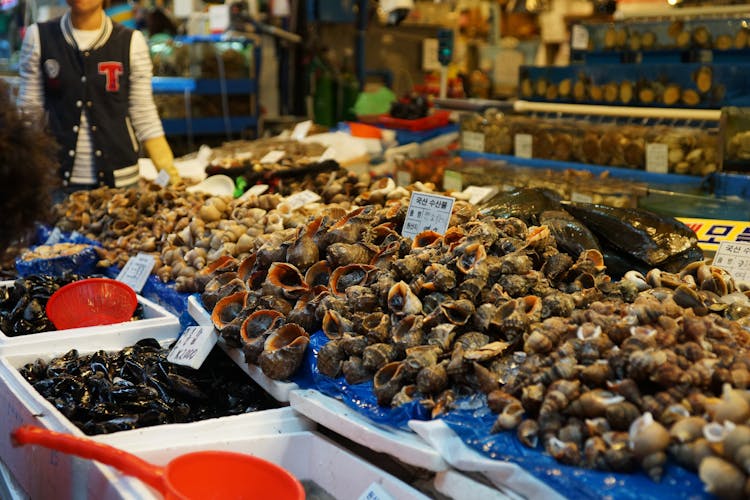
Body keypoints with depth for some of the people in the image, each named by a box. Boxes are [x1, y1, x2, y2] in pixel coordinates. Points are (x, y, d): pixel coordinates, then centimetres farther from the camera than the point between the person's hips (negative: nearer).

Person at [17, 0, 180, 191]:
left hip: (119, 177, 0)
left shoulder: (131, 41, -1)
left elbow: (145, 117, 0)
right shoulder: (38, 37, 1)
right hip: (57, 177, 1)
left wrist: (173, 179, -8)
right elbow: (29, 113, 5)